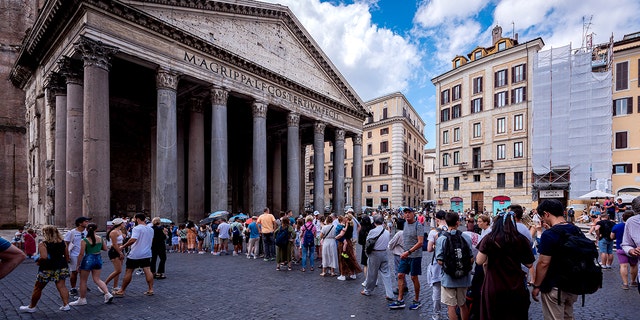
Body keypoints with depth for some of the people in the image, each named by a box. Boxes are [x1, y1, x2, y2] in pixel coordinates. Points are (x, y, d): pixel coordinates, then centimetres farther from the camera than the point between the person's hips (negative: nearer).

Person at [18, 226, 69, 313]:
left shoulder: (43, 244, -15)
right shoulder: (62, 243, 2)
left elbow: (44, 257, -26)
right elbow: (66, 256, 9)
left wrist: (38, 262, -7)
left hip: (47, 269, -4)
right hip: (62, 267, 5)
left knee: (38, 288, 15)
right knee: (61, 286, 8)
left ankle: (31, 307, 31)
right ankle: (66, 305, 5)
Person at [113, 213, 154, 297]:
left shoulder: (137, 228, -14)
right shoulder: (151, 229, 10)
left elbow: (133, 240, -29)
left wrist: (123, 246, -19)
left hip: (135, 255, -6)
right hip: (147, 254, 6)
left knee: (128, 272, 6)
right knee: (148, 271, 5)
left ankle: (121, 291, 17)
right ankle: (151, 289, 4)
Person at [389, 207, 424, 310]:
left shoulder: (418, 226, -14)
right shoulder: (405, 224, 8)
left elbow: (420, 242, -20)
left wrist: (409, 252, -25)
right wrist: (404, 252, 11)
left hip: (415, 256, -7)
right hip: (405, 255, 7)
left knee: (414, 277, 5)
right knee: (400, 275, 4)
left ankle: (416, 301, 23)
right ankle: (400, 300, 13)